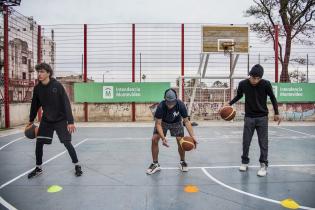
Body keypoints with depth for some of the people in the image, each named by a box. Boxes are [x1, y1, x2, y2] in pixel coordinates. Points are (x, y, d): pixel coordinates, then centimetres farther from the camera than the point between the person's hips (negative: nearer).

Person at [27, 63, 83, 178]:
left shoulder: (57, 85, -18)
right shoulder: (37, 88, -3)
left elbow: (66, 103, -20)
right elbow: (35, 104, 10)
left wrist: (70, 121, -24)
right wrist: (31, 120, 17)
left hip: (60, 120, -4)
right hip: (46, 120, 5)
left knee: (67, 143, -5)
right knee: (39, 143, 2)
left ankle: (77, 166, 14)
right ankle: (38, 168, 23)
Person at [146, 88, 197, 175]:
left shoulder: (180, 105, -33)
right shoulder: (161, 106, -37)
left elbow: (186, 121, -23)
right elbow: (158, 124, -32)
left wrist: (192, 136, -32)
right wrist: (163, 138, -45)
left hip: (176, 122, 1)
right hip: (162, 122, 0)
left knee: (180, 140, -13)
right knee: (154, 139, -15)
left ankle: (182, 162, 13)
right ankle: (155, 164, 2)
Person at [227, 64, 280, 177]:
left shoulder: (266, 84, -13)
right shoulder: (243, 84, -10)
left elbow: (272, 98, 2)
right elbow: (239, 96, 10)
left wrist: (276, 113, 2)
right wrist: (229, 104, -1)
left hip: (262, 117, -1)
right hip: (249, 117, 1)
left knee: (263, 142, 1)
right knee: (246, 142, 5)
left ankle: (263, 165, 14)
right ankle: (244, 162, 22)